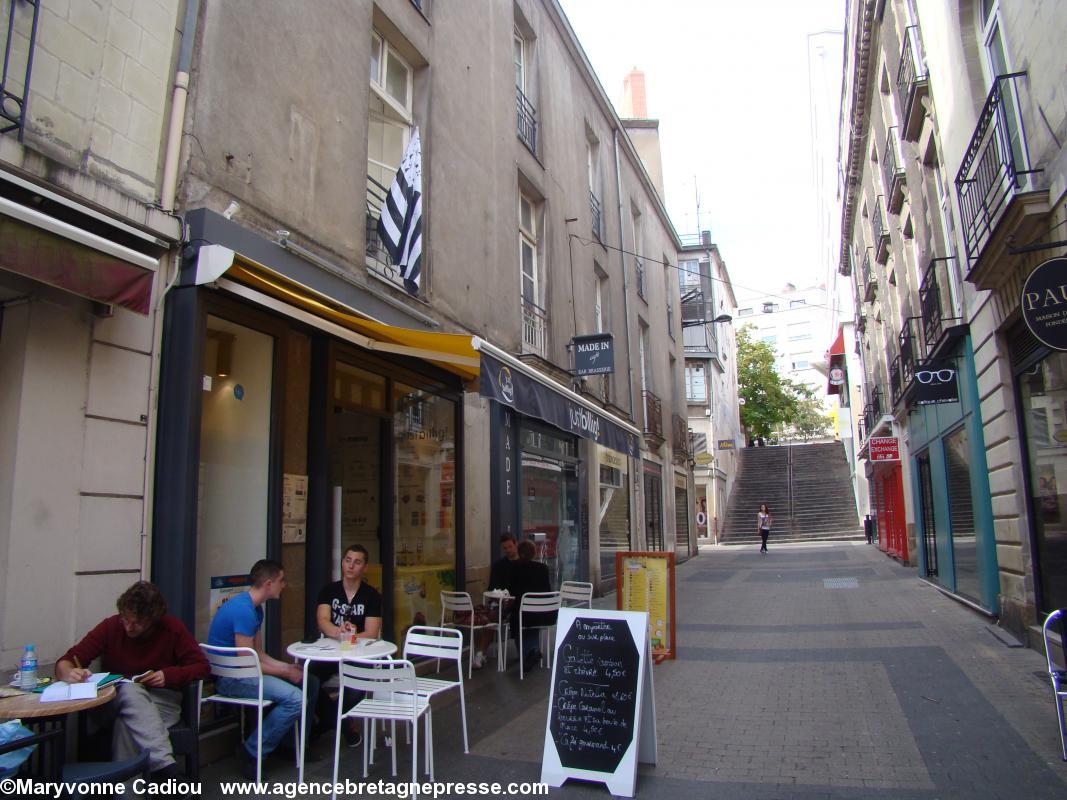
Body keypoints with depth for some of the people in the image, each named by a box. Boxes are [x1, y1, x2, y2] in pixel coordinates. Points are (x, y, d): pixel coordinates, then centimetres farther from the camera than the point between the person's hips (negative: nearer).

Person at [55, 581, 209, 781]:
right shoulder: (111, 627, -4)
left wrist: (169, 675, -17)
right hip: (114, 702, 1)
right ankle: (164, 765, -47)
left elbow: (202, 667, 0)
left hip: (161, 701, -1)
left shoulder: (172, 629, -6)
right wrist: (70, 673, -28)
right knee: (130, 690, -36)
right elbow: (64, 662, -4)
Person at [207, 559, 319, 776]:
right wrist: (286, 673, -12)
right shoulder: (243, 610, -22)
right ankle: (251, 753, -10)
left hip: (244, 670, 10)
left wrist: (288, 667, 1)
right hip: (230, 677, -10)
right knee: (295, 699, -26)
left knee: (311, 683, 8)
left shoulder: (255, 609, 11)